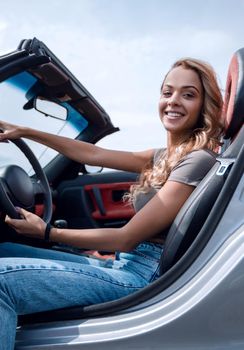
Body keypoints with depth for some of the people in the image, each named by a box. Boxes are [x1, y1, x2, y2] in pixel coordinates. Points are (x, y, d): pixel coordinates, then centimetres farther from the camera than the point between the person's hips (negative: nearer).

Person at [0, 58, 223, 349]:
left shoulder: (198, 161, -14)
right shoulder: (165, 156, 12)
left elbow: (126, 238, -15)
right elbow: (94, 155, 16)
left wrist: (48, 232, -7)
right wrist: (26, 133, 17)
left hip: (141, 276, -9)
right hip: (122, 264, 9)